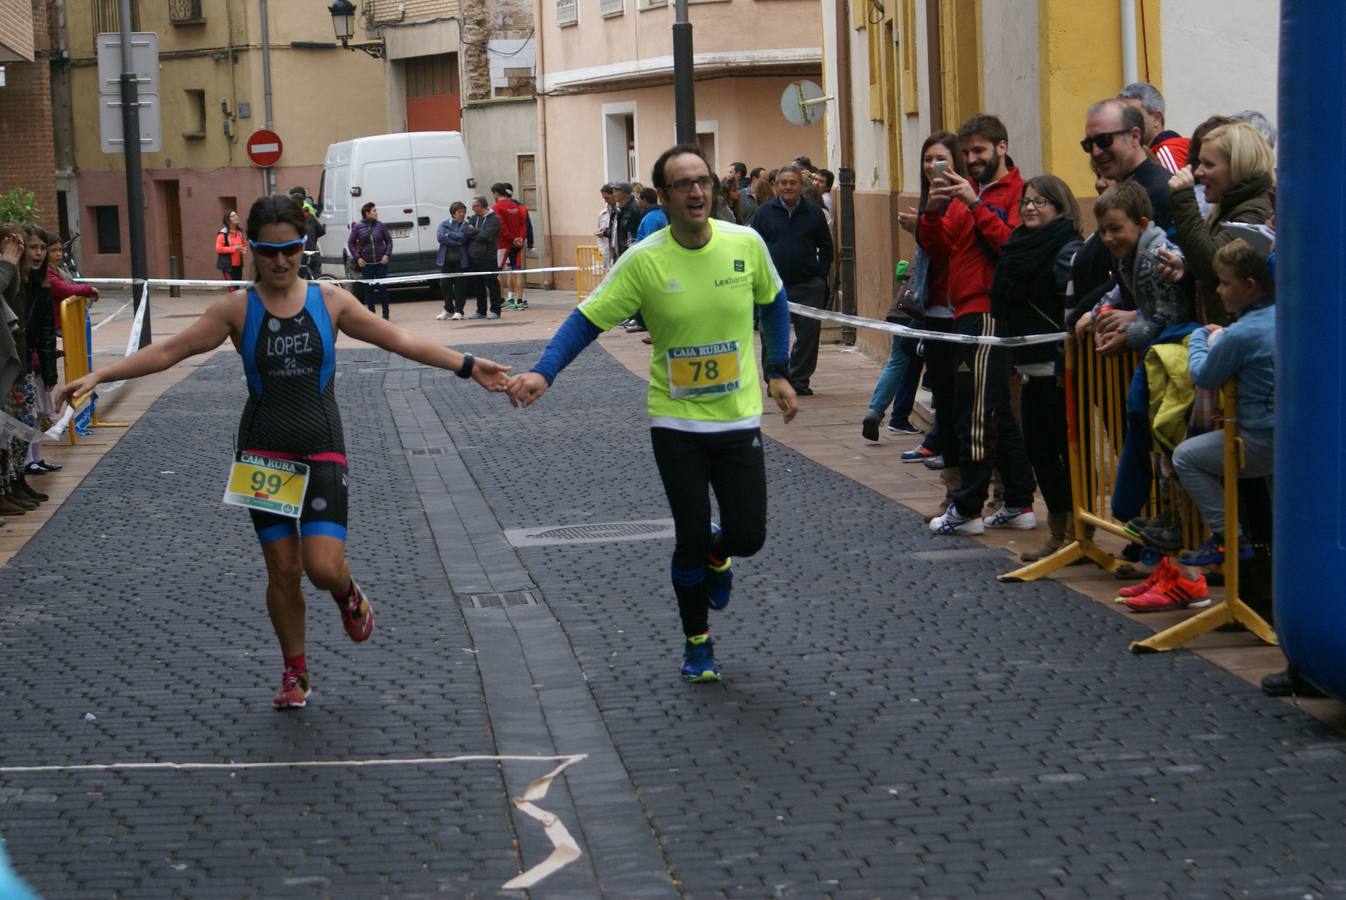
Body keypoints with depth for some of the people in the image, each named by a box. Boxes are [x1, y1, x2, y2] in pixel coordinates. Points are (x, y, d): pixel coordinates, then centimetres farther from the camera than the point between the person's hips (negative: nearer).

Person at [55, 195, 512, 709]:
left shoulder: (329, 301, -1)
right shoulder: (239, 309, -3)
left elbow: (401, 342, 2)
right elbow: (170, 350, -7)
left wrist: (466, 366, -2)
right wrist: (100, 375, -17)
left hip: (321, 452, -1)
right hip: (264, 453, 1)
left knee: (324, 567, -13)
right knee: (282, 569, 4)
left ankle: (349, 597, 25)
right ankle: (295, 672, 24)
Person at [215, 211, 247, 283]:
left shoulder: (239, 232, 10)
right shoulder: (223, 233, -13)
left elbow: (244, 244, 23)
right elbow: (218, 249, -18)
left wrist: (244, 250, -2)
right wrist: (234, 248, -20)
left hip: (238, 264, 7)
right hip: (228, 265, -7)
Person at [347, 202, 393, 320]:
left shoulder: (380, 225, 0)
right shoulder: (358, 227, -2)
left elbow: (388, 240, 7)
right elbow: (350, 243, 4)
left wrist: (387, 254, -5)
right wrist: (357, 258, -4)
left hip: (381, 262, 0)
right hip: (366, 263, 0)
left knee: (383, 287, 3)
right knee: (368, 288, 3)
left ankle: (385, 313, 12)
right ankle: (371, 312, 11)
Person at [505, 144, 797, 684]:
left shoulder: (746, 244, -8)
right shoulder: (644, 261, -14)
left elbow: (773, 303, 11)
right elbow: (588, 320, -12)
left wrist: (778, 373, 11)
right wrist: (543, 373, -26)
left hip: (739, 418, 2)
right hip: (675, 422, -2)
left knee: (748, 536, 0)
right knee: (690, 538, -2)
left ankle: (716, 555, 39)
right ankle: (697, 644, 23)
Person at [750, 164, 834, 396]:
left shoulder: (814, 214, 7)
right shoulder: (764, 213, 6)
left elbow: (826, 248, 11)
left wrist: (821, 277, 1)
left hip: (808, 287, 1)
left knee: (809, 333, 0)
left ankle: (799, 380, 10)